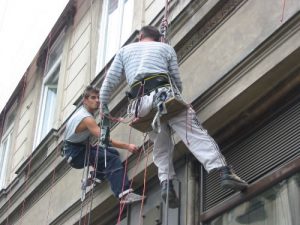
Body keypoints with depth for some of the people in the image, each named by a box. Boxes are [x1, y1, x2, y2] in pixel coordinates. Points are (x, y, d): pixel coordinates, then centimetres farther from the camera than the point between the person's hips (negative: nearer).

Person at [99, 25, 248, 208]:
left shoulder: (125, 51, 29)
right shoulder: (166, 48, 25)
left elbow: (110, 82, 20)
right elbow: (177, 81, 21)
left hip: (142, 102, 2)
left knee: (161, 146, 14)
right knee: (195, 133, -10)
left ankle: (166, 182, -7)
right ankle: (225, 172, -24)